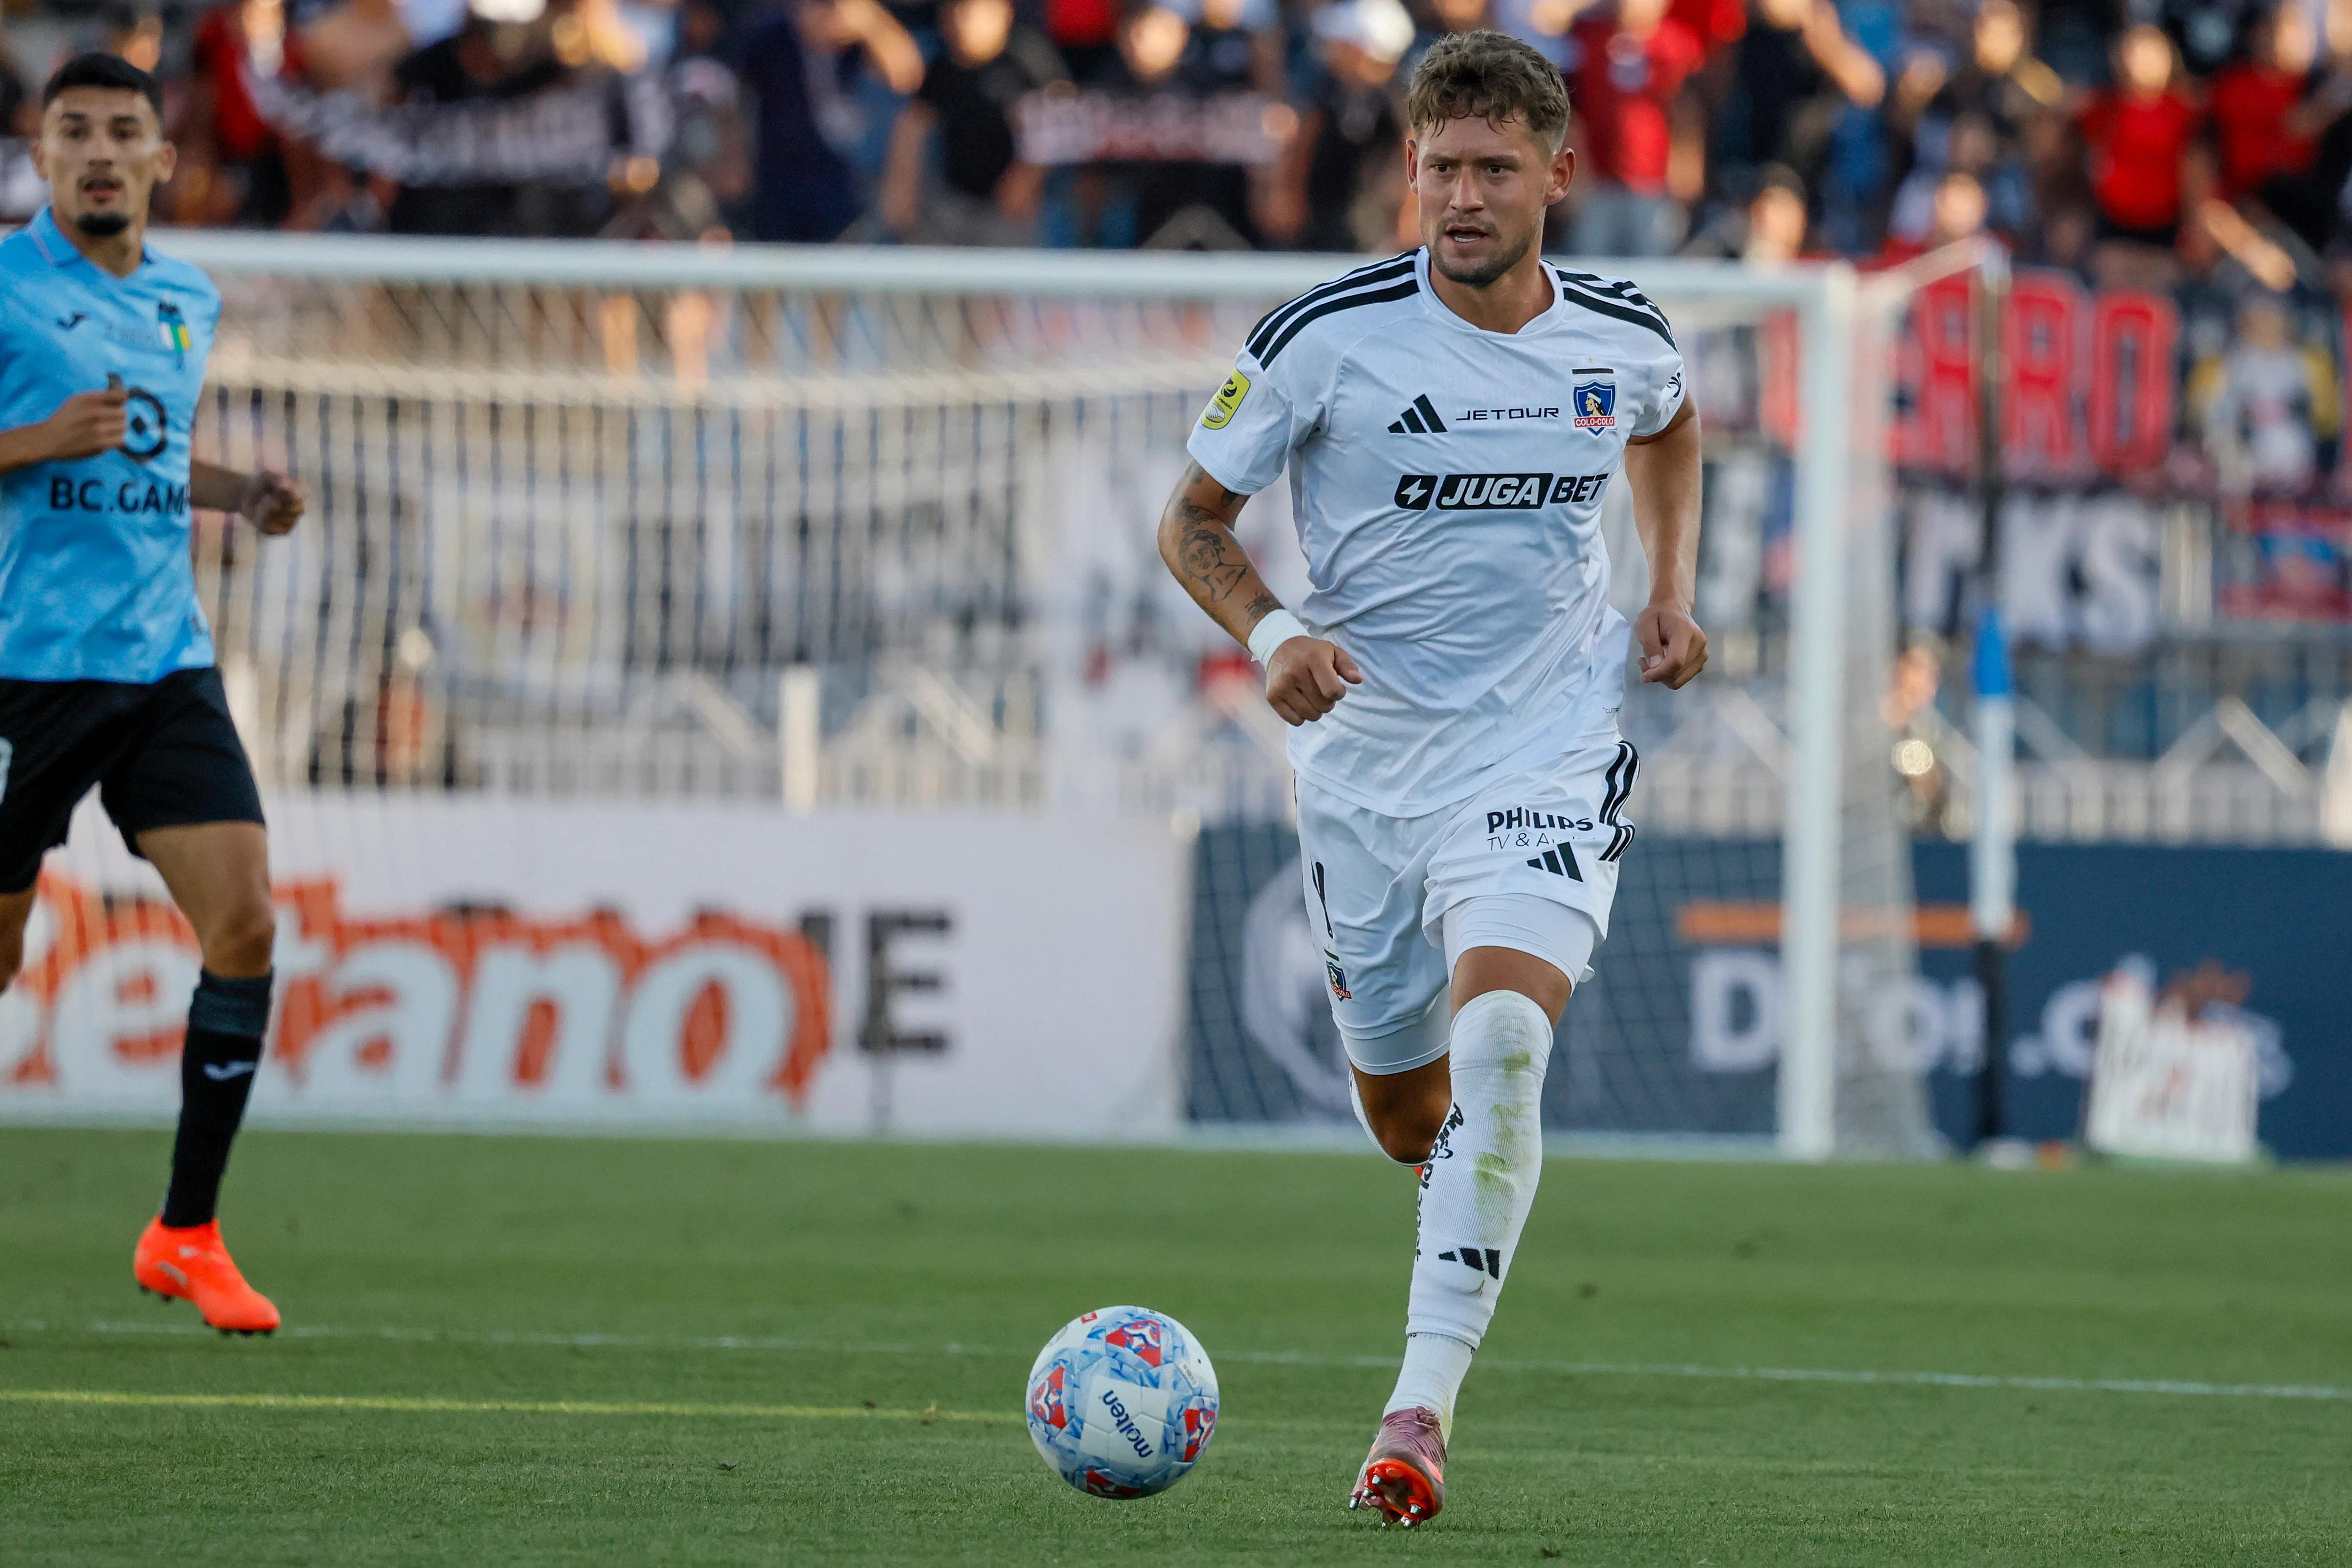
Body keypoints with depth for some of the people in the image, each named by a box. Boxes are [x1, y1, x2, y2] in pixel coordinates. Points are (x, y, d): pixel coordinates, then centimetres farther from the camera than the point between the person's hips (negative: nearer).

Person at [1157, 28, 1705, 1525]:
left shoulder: (1625, 339, -2)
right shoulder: (1325, 337, -11)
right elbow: (1194, 520, -2)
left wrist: (1674, 591, 10)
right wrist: (1273, 631, -20)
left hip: (1550, 756, -1)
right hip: (1367, 765, 1)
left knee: (1500, 1042, -25)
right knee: (1407, 1112, 10)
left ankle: (1422, 1407, -24)